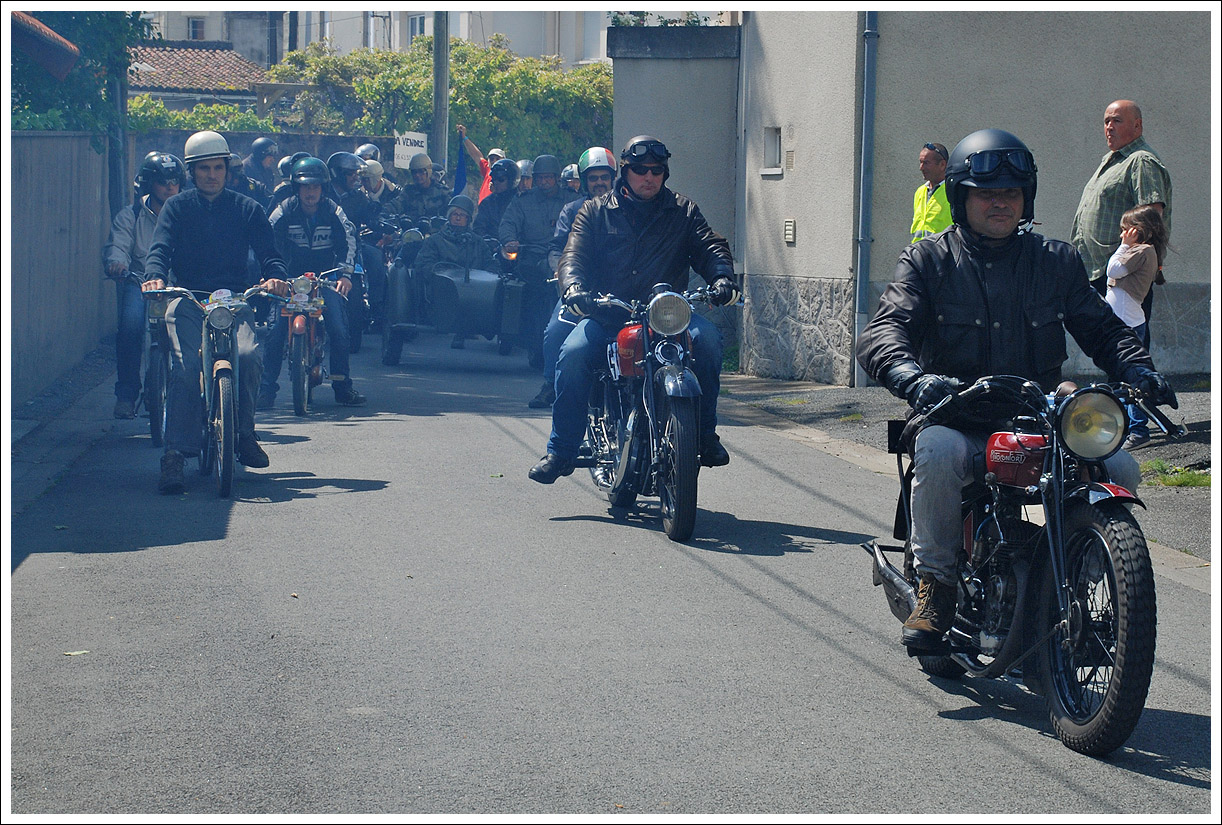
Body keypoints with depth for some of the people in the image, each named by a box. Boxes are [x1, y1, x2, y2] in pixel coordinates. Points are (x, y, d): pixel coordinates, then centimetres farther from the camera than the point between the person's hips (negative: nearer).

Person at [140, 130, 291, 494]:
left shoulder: (247, 209, 14)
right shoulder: (176, 207, 13)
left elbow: (268, 253, 6)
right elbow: (160, 249, -1)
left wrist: (275, 277, -19)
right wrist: (155, 276, -25)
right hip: (187, 299, 0)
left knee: (249, 355, -28)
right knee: (184, 367, -24)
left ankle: (244, 433, -6)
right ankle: (175, 453, -25)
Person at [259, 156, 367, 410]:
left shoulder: (333, 212, -1)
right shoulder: (284, 212, -3)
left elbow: (347, 242, -11)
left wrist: (345, 273, -30)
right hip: (291, 277, -1)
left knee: (338, 329, -13)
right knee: (276, 329, -16)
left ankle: (342, 385, 2)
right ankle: (266, 389, -9)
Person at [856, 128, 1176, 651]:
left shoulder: (1058, 261, 14)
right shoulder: (927, 261, 4)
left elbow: (1101, 328, 15)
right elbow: (881, 333, -10)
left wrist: (1137, 368, -9)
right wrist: (914, 377, -33)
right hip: (956, 415, -3)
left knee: (1119, 469, -21)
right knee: (939, 452, -37)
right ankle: (935, 583, -16)